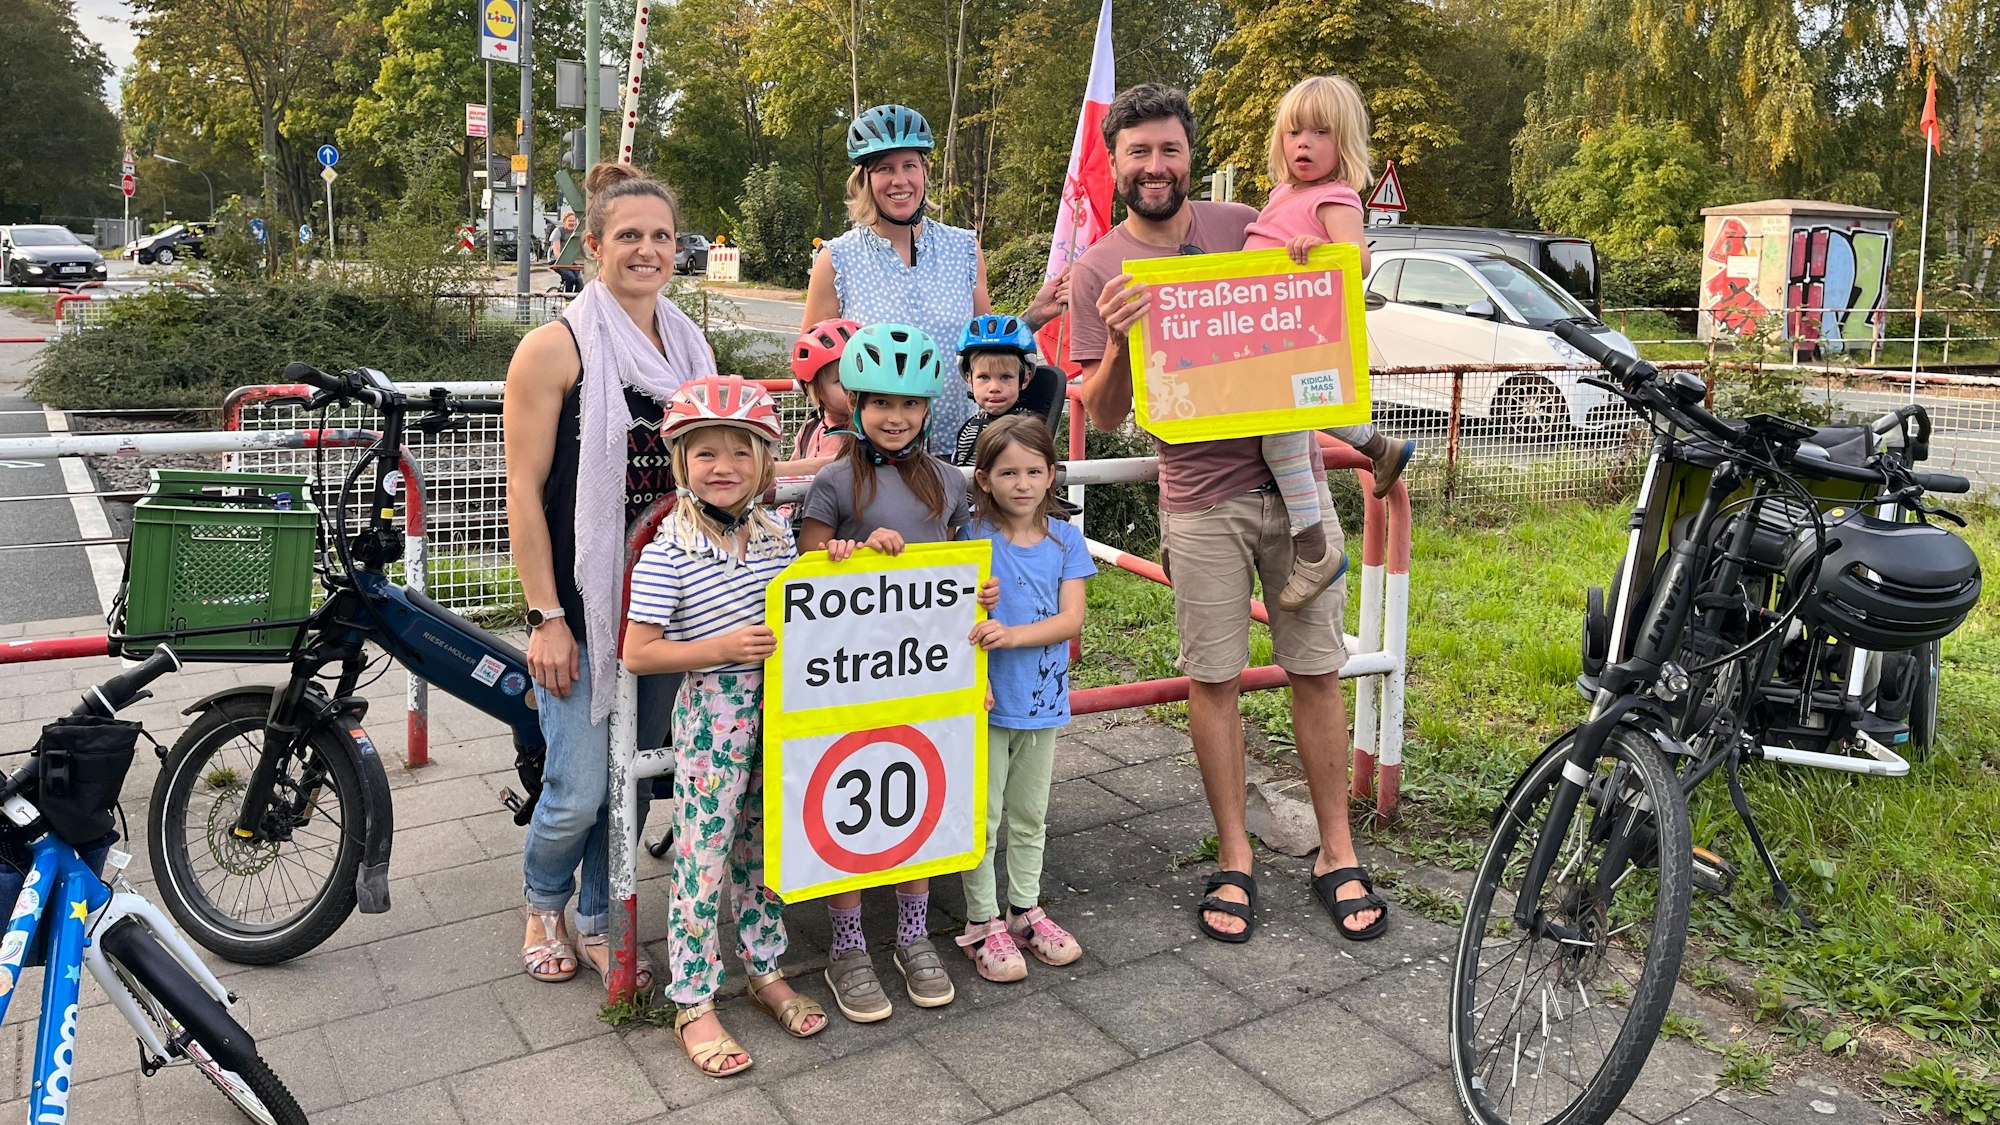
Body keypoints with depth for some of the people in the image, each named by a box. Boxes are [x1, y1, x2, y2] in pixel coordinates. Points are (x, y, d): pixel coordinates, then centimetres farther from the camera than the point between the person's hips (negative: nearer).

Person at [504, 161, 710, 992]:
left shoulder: (689, 347, 9)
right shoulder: (556, 347, -8)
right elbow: (524, 492, -9)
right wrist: (546, 617, -13)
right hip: (582, 606, -5)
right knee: (578, 792, -2)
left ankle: (597, 923, 34)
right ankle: (543, 905, 30)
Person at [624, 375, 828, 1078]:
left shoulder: (776, 534, 3)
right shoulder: (671, 551, -13)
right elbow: (637, 654, -13)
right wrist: (723, 648, -21)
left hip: (776, 711, 5)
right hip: (710, 715, -5)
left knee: (762, 847, 18)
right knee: (703, 858, 2)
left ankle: (766, 973, 35)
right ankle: (693, 1006, 17)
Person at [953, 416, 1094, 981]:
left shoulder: (1065, 538, -1)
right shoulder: (973, 539, -9)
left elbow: (1072, 619, -9)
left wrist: (1013, 634, -23)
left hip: (1042, 700, 3)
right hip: (986, 700, -3)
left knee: (1030, 815, 18)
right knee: (982, 818, 6)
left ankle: (1025, 911, 33)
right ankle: (982, 924, 20)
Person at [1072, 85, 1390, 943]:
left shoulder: (1245, 227, 5)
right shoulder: (1099, 269, 1)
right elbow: (1104, 417, -2)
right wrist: (1120, 343, -21)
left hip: (1292, 477, 2)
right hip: (1200, 500, -1)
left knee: (1316, 671, 5)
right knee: (1212, 679, 3)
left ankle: (1336, 854, 19)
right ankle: (1234, 859, 19)